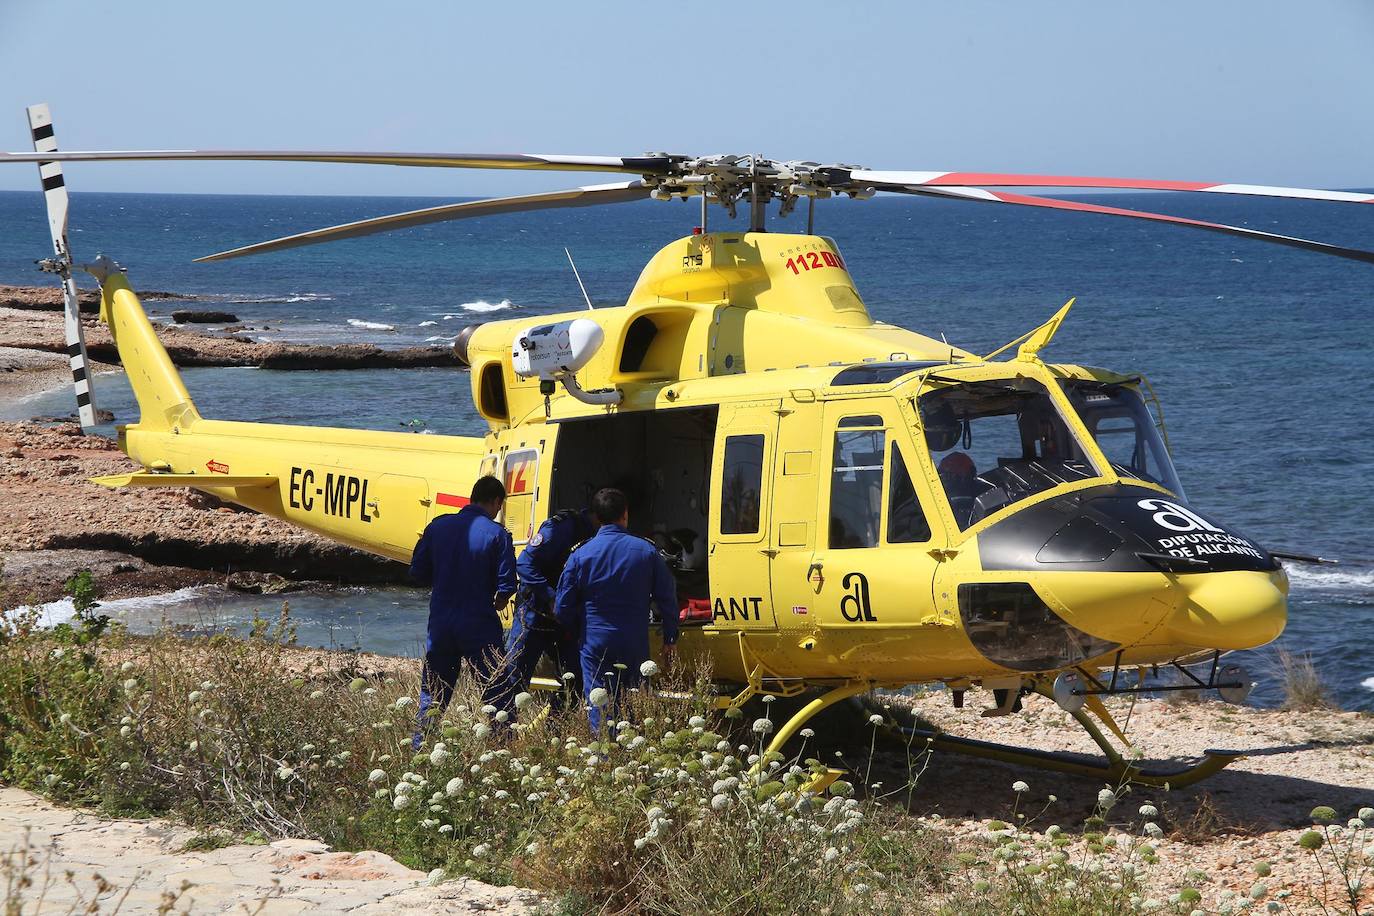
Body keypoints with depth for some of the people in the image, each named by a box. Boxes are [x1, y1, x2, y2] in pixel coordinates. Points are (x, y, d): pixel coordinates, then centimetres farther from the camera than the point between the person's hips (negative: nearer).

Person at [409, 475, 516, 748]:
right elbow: (507, 586, -12)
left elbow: (418, 573, 6)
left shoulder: (438, 526, 1)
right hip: (479, 625, -4)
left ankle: (419, 748, 18)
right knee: (497, 694, 5)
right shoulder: (496, 534, -10)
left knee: (432, 693, 15)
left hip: (441, 622, 4)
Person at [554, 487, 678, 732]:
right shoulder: (647, 552, 0)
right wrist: (669, 641, 11)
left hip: (596, 645, -1)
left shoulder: (581, 555, -2)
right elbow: (668, 599, 2)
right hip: (635, 646, 2)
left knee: (599, 711, 1)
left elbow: (563, 609, 2)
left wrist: (581, 629, 22)